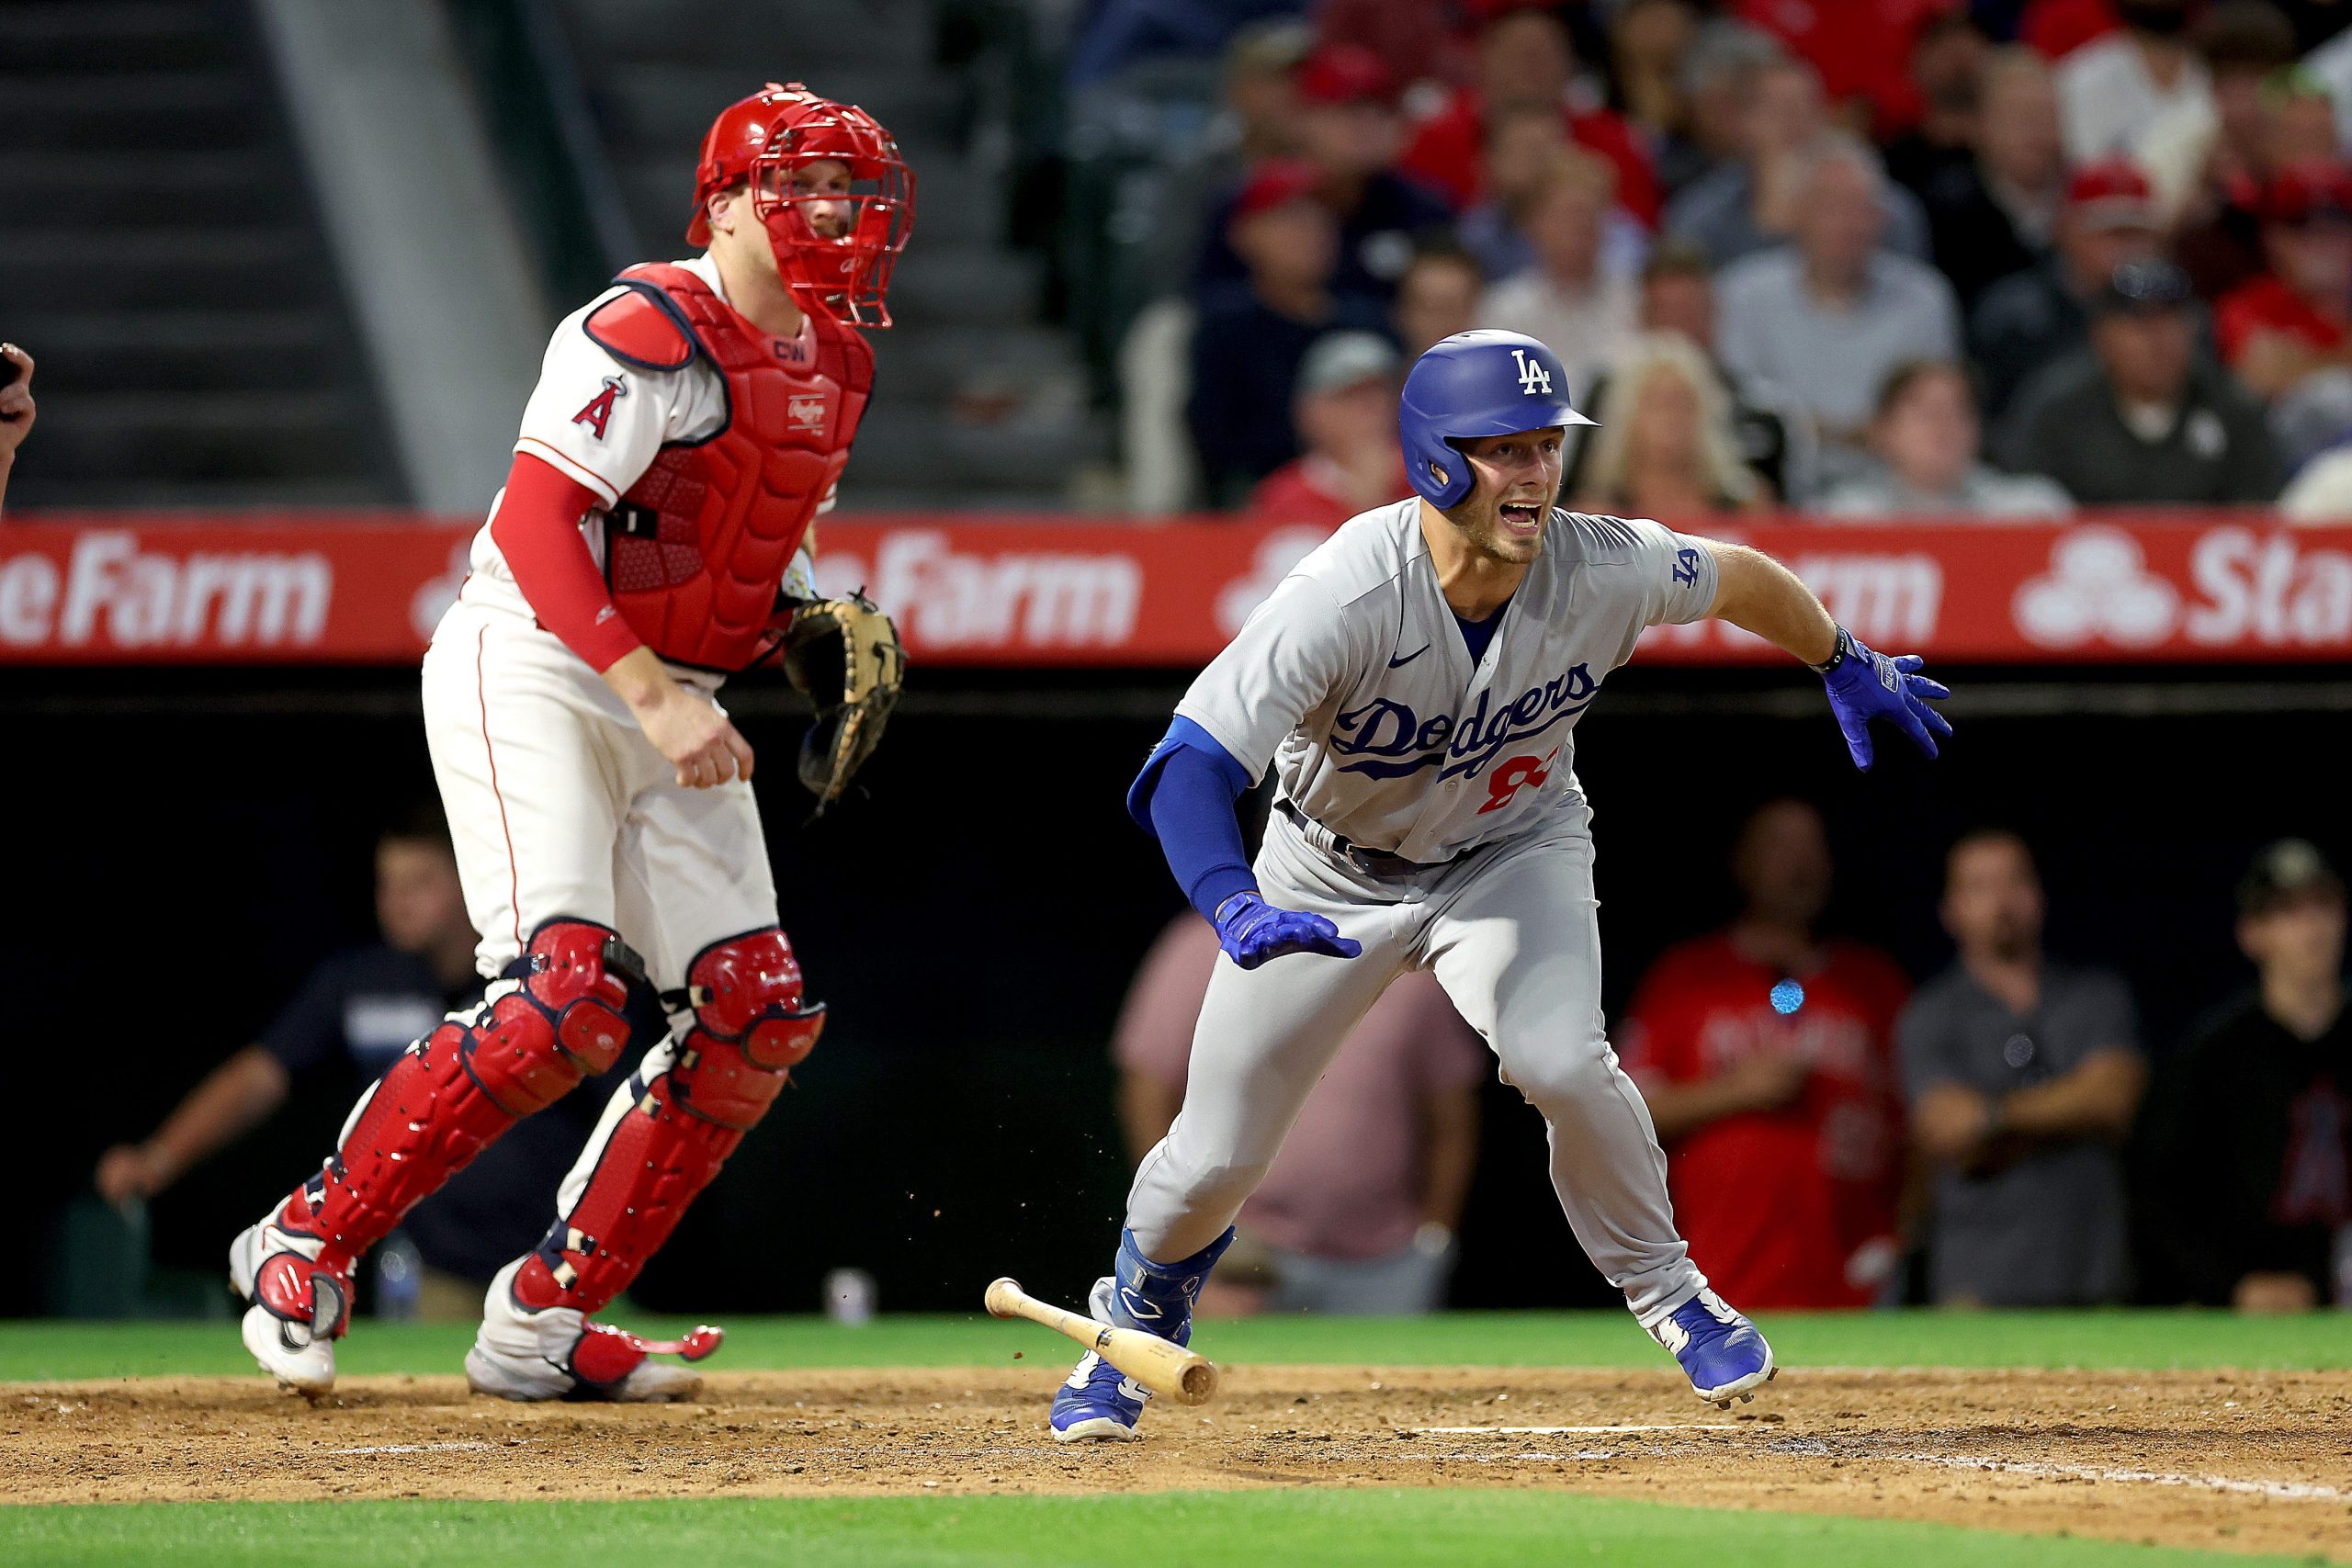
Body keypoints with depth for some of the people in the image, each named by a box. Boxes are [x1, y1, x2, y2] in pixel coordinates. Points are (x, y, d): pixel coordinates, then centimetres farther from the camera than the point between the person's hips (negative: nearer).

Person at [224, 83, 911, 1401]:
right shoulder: (651, 332, -17)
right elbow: (535, 523, -25)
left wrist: (819, 629, 6)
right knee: (564, 993, -23)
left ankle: (544, 1321, 6)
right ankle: (309, 1242, -8)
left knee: (757, 1018, 0)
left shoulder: (836, 363, 11)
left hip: (674, 701, 9)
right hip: (534, 669, -9)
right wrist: (653, 694, -33)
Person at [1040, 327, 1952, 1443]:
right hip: (1332, 874, -1)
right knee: (1214, 1158, 2)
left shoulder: (1604, 571, -26)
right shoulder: (1346, 598, -36)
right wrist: (1237, 910, -61)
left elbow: (1739, 578, -2)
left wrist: (1848, 666, 15)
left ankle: (1665, 1289, -2)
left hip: (1512, 850, 1)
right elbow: (1188, 769, -43)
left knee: (1559, 1060, -28)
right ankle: (1137, 1327, 35)